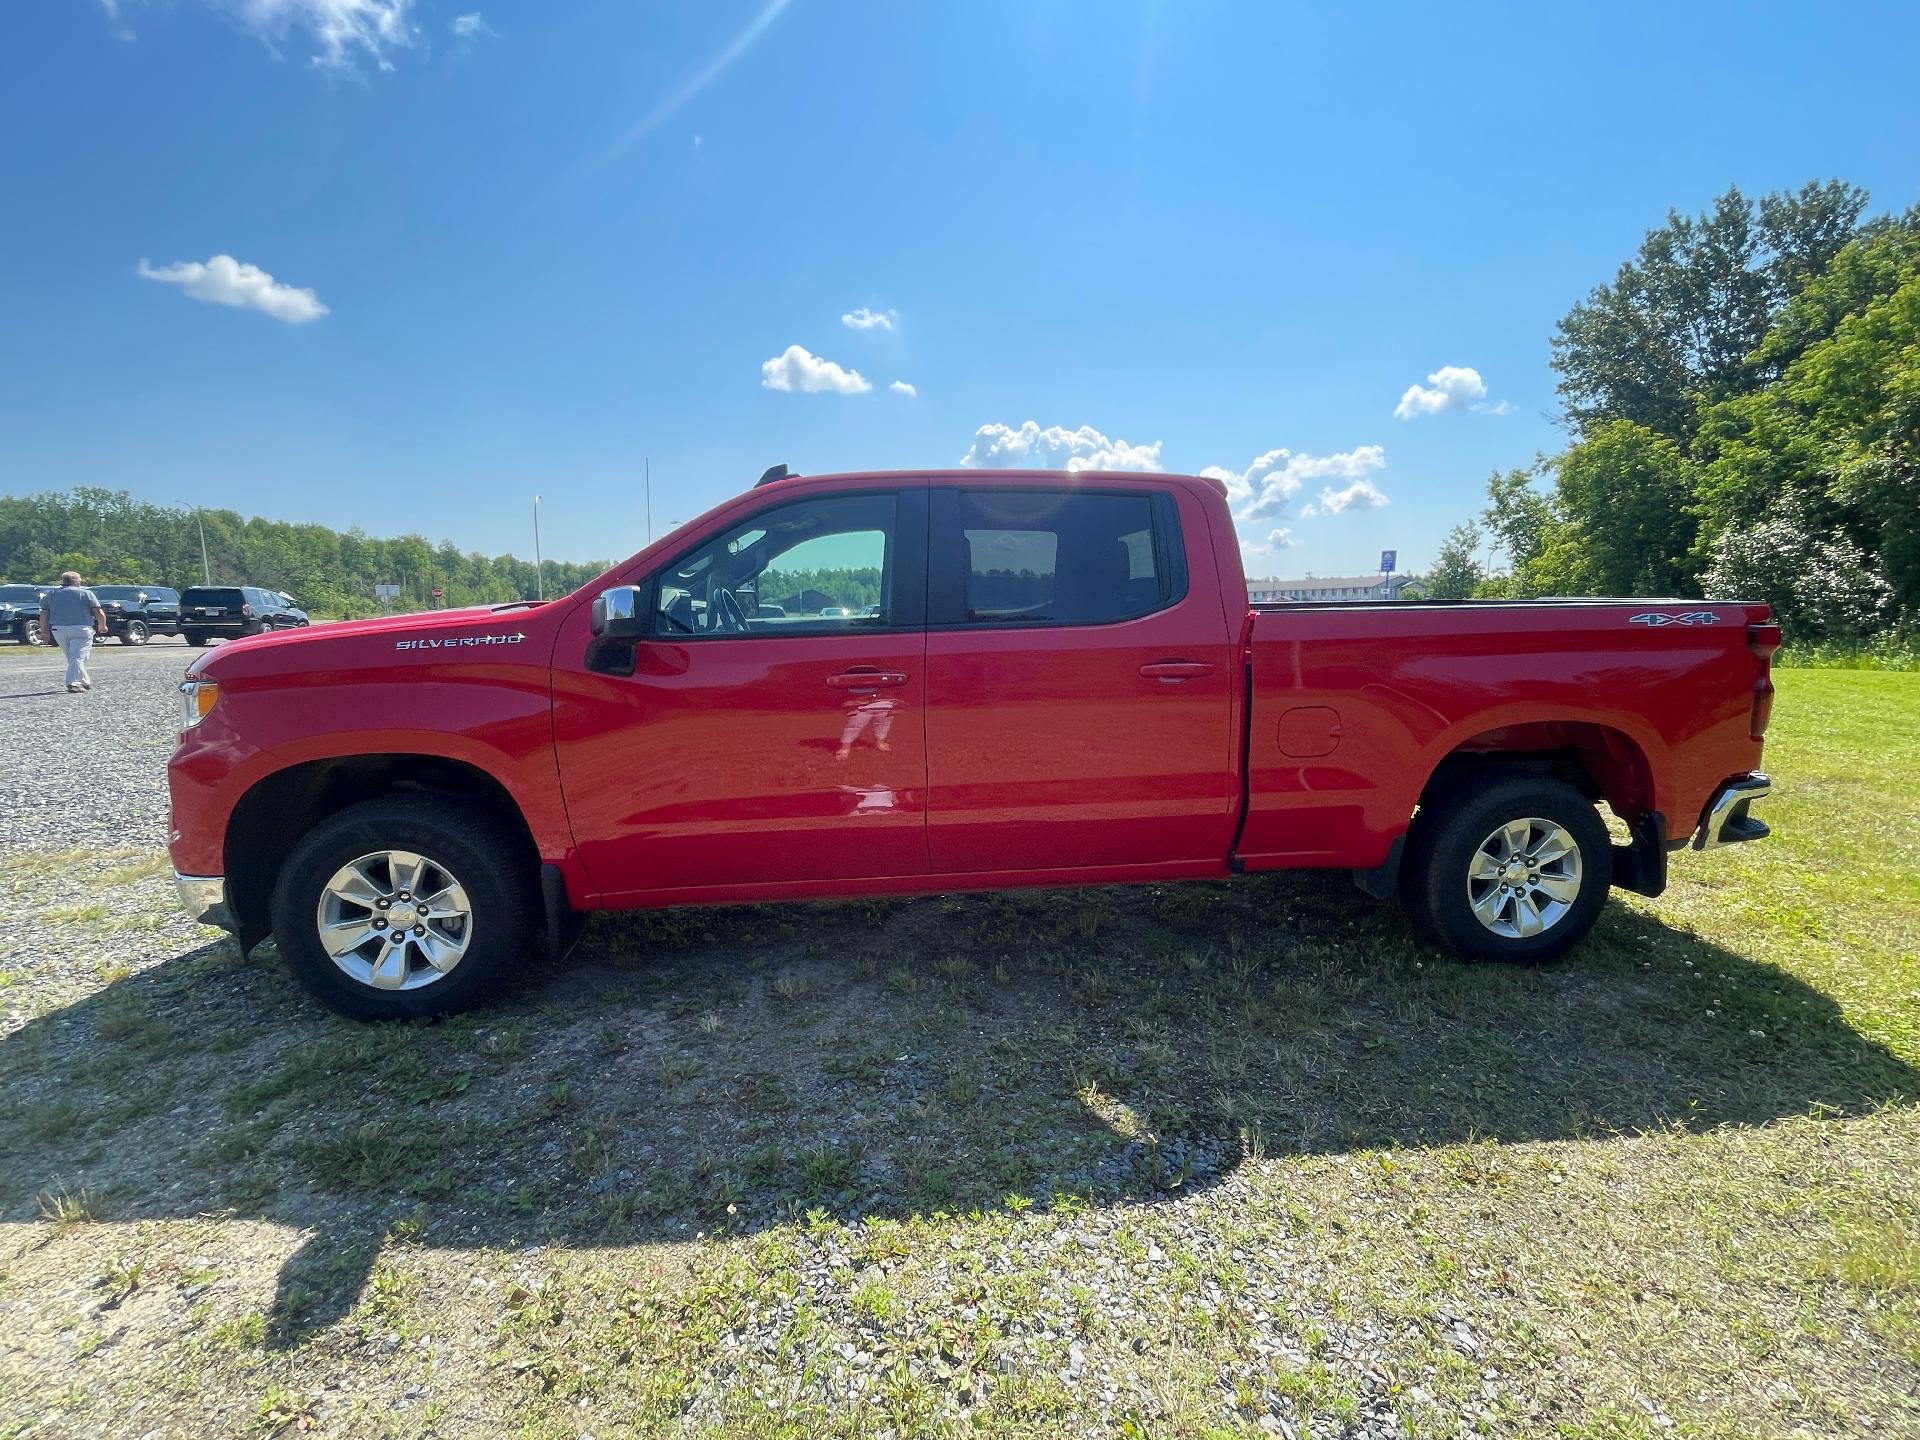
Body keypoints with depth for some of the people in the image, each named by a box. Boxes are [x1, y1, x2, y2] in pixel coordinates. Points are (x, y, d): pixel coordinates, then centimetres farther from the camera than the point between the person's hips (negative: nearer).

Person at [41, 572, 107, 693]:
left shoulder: (51, 594, 15)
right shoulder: (86, 593, 4)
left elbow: (44, 614, 10)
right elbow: (100, 613, -1)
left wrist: (44, 631, 14)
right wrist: (102, 626, 14)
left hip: (58, 629, 4)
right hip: (81, 628, -4)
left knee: (72, 656, 17)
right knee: (78, 657, -6)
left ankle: (85, 681, 26)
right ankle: (73, 683, -17)